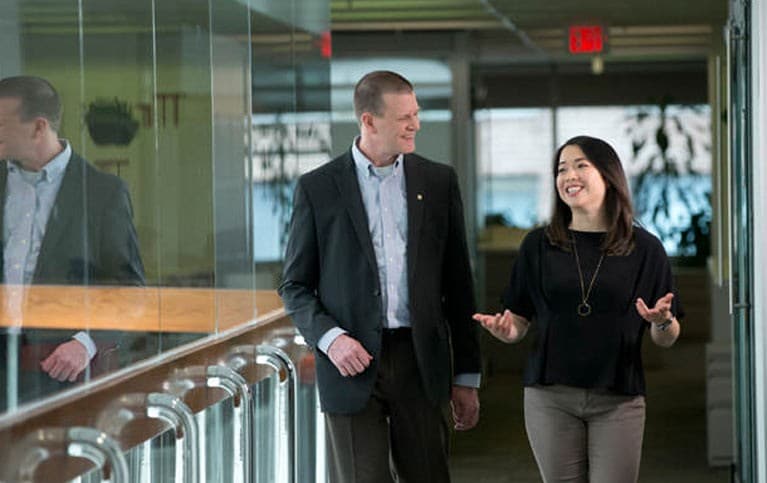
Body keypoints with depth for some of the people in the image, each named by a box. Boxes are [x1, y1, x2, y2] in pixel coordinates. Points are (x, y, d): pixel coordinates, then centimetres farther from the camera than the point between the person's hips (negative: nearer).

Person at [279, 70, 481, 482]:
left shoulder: (439, 182, 8)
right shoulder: (317, 188, 2)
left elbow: (457, 284, 10)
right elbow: (295, 286, 5)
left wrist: (467, 376, 8)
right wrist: (329, 338, -13)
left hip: (420, 360, 2)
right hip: (353, 362, -2)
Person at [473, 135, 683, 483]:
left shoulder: (644, 249, 3)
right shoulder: (538, 245, 6)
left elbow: (665, 339, 5)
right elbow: (519, 324, 7)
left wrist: (662, 323, -17)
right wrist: (504, 329, -15)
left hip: (618, 401, -1)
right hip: (551, 396, 1)